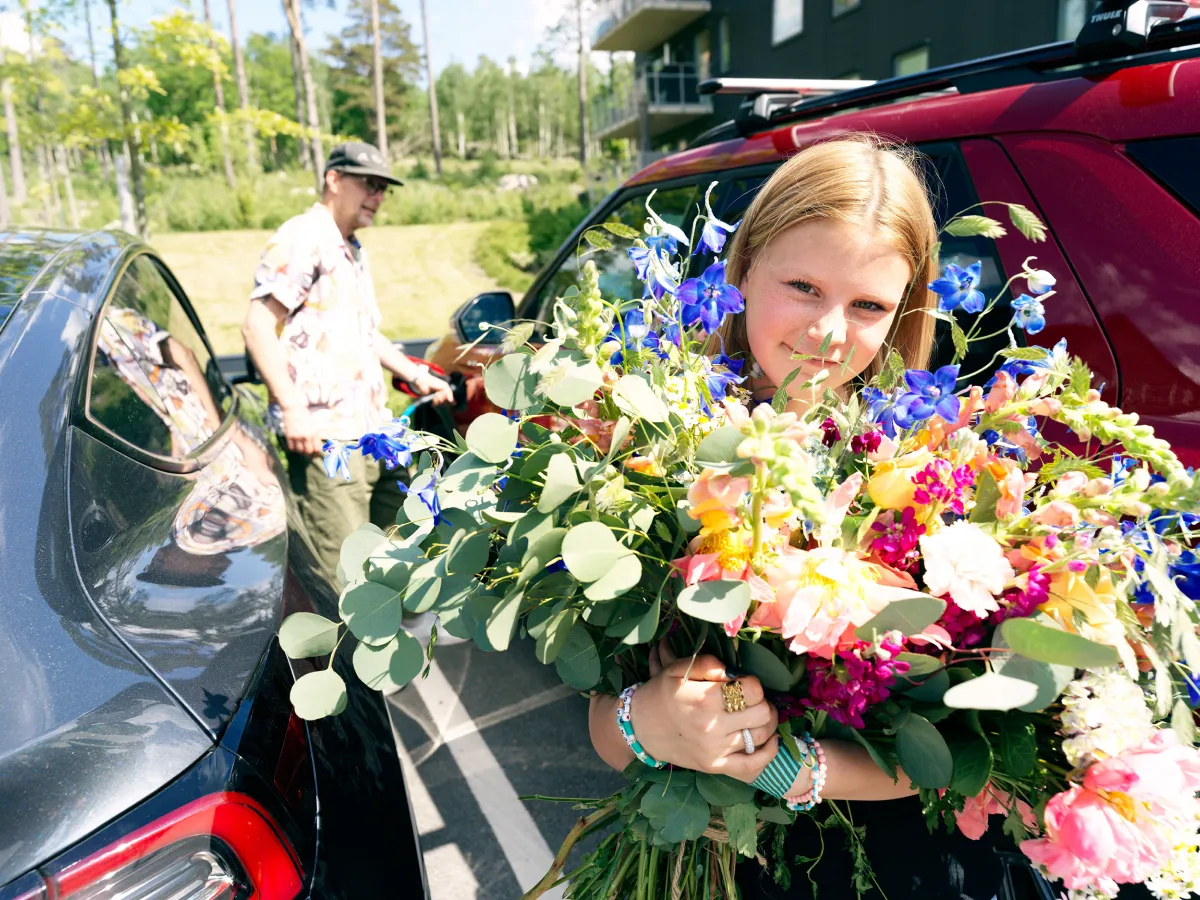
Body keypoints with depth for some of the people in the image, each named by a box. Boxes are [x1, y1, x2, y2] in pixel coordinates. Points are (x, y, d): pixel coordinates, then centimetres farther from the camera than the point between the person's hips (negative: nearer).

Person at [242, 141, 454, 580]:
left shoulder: (355, 252, 23)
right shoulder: (302, 239, -7)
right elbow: (258, 325, -16)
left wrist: (416, 375, 25)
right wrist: (292, 408, -21)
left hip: (373, 431, 10)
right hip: (325, 437, -9)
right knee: (341, 572, -9)